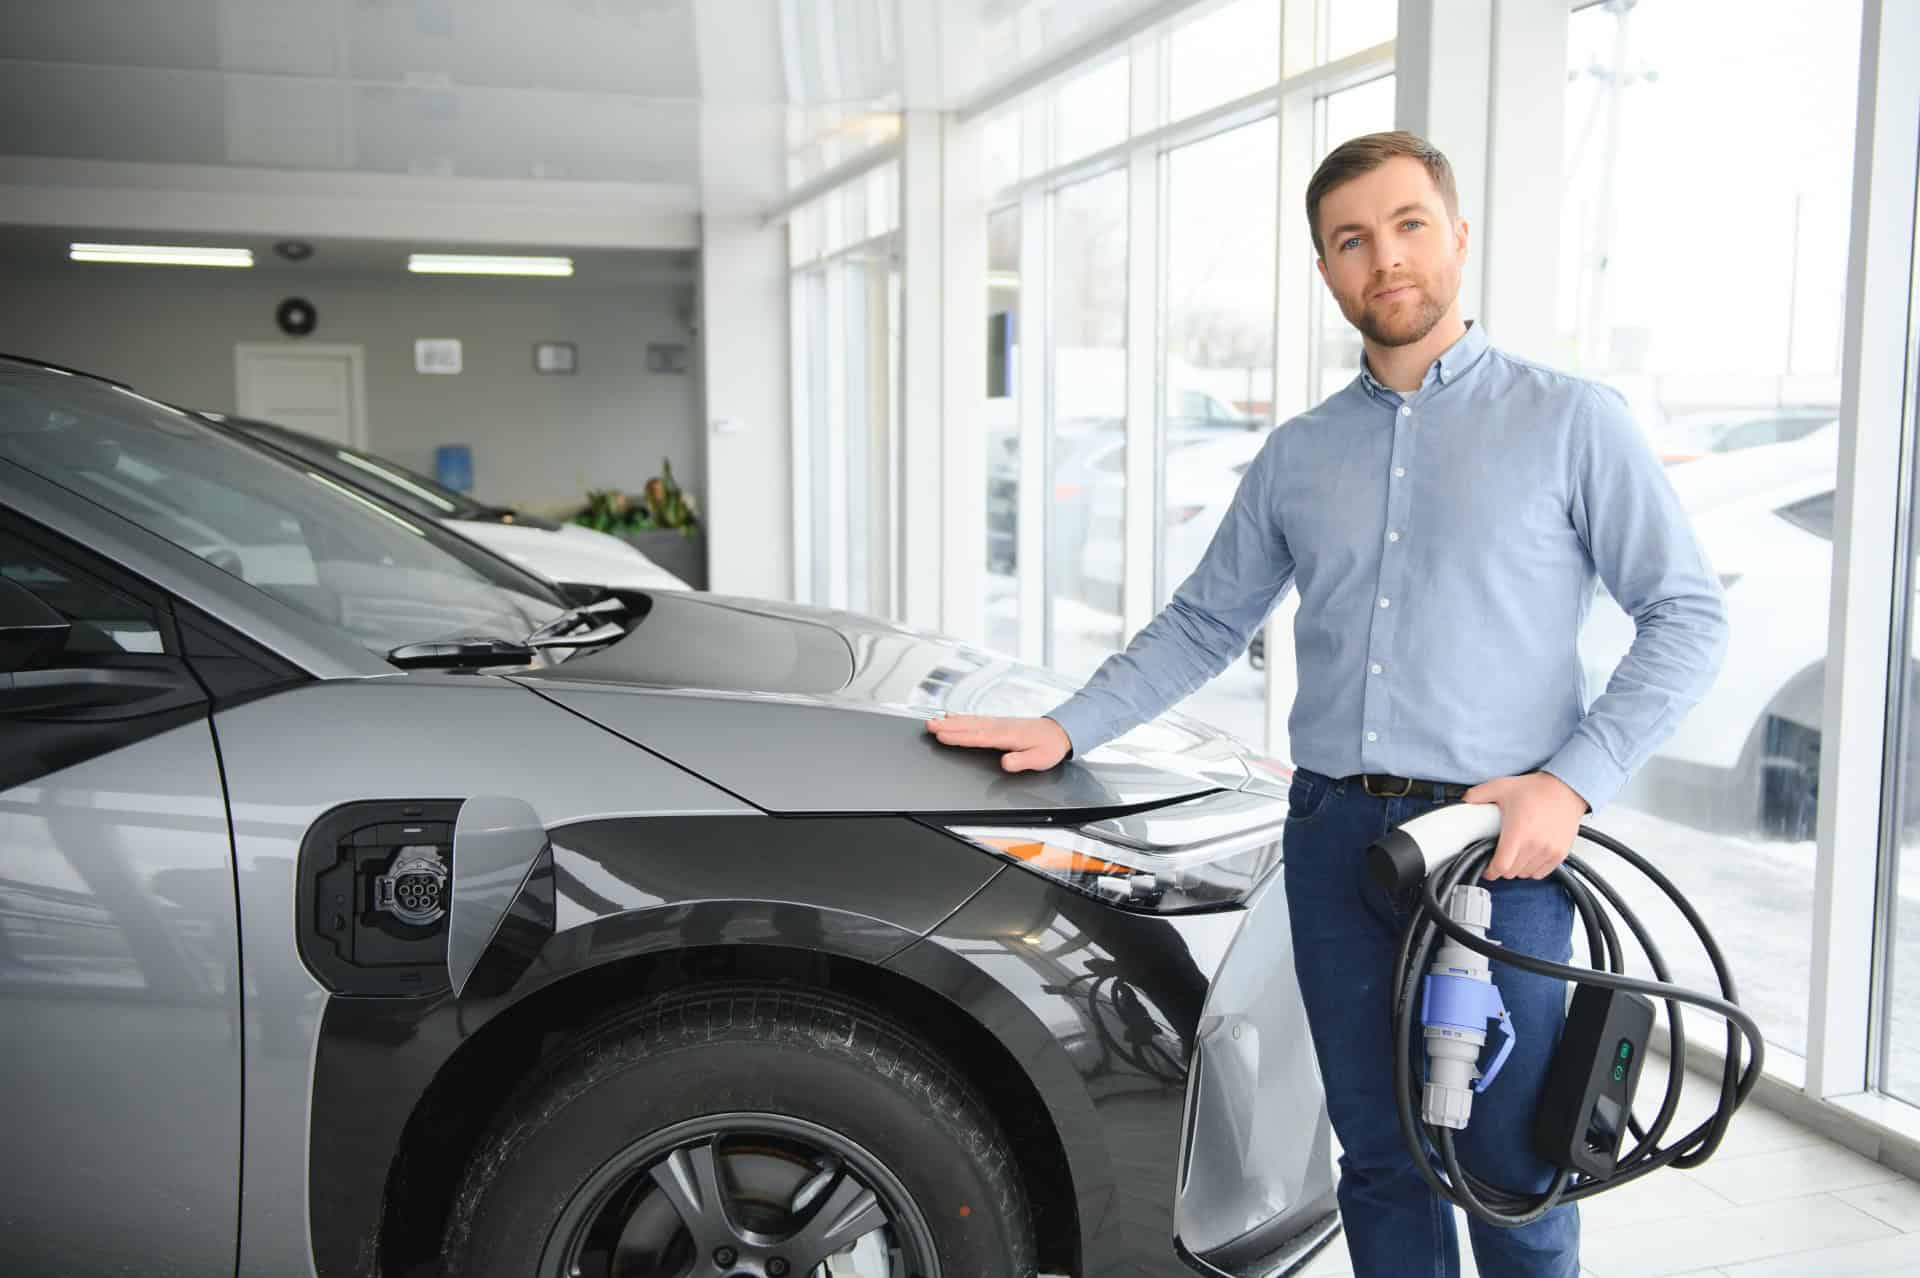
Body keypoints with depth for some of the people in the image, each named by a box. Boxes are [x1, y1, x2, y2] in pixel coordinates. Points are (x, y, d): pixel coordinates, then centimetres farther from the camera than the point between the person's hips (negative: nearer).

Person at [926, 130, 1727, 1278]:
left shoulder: (1570, 421, 1)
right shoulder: (1297, 455, 12)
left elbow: (1687, 618, -2)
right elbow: (1203, 624, 17)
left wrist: (1569, 784, -13)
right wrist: (1068, 729, 5)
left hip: (1497, 842, -3)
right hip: (1334, 838, 4)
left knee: (1509, 1164, 5)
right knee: (1380, 1159, 13)